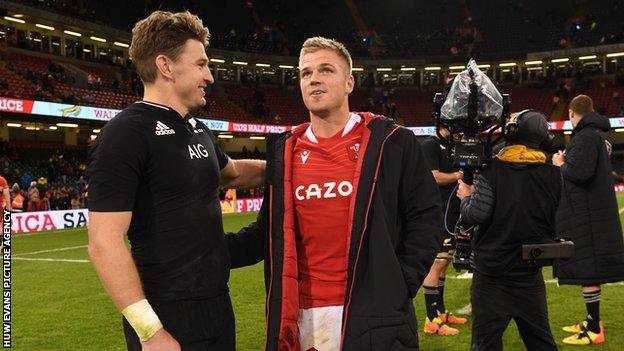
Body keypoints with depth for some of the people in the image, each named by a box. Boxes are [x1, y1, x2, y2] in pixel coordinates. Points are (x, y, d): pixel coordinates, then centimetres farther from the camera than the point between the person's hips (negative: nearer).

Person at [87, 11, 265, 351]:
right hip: (169, 317, -8)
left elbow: (232, 173, 31)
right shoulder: (125, 134, -15)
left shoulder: (197, 130, 10)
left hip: (217, 304, 8)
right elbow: (104, 242, -20)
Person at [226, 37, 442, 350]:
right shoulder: (284, 151, 8)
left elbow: (426, 216, 1)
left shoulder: (392, 143, -1)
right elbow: (270, 233, 11)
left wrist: (400, 285, -8)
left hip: (373, 318, -3)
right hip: (302, 318, 3)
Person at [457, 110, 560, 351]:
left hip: (491, 269, -3)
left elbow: (476, 216, -18)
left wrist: (466, 198, 1)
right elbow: (555, 219, 7)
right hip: (530, 268, 4)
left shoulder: (492, 171, -12)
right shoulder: (552, 174, -1)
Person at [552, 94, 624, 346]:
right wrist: (567, 161, 9)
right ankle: (593, 320, 25)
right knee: (589, 269, 16)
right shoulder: (597, 134, 14)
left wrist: (560, 164, -10)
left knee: (586, 270, -6)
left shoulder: (586, 136, -17)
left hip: (585, 212, -10)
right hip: (594, 210, 10)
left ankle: (594, 331, -1)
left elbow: (579, 173, -27)